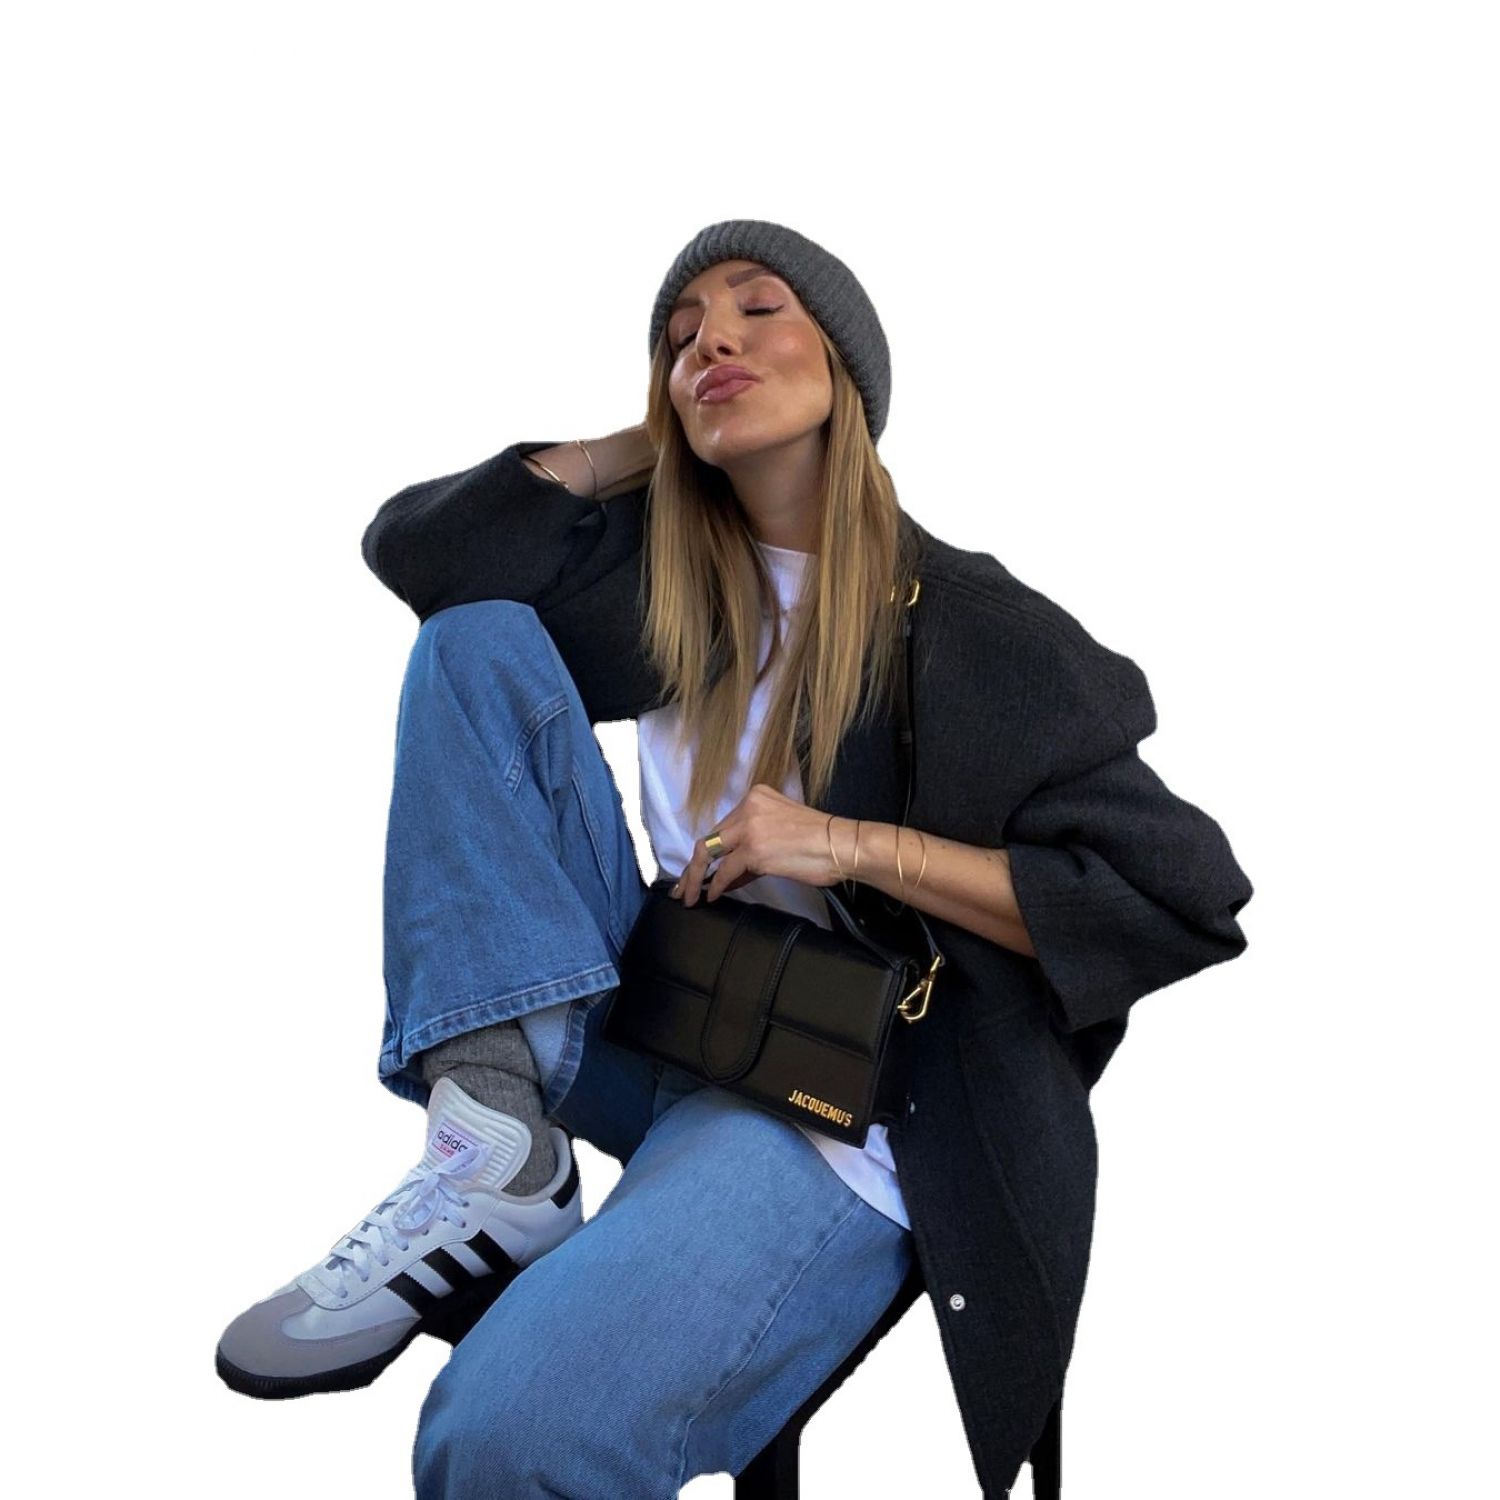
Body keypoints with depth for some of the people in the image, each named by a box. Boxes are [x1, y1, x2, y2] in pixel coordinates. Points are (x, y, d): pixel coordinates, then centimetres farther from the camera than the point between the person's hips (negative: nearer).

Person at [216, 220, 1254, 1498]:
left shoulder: (965, 624, -8)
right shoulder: (669, 576, 9)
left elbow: (1187, 897, -13)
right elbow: (417, 545, 3)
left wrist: (855, 845, -19)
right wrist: (656, 439, 3)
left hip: (831, 1117, -7)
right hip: (644, 1039, 7)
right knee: (478, 638, -9)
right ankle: (497, 1141, -19)